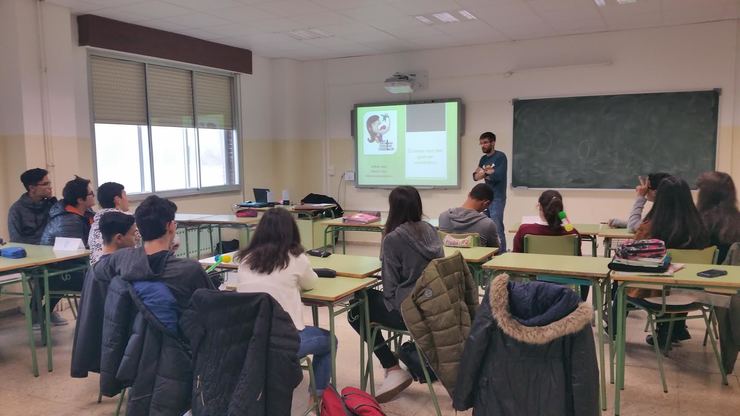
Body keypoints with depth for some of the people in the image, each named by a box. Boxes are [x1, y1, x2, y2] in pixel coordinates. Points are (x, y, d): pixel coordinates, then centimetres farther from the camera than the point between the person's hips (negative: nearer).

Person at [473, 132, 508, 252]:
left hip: (497, 198, -8)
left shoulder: (500, 156, -7)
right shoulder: (483, 158, 14)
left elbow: (498, 176, -18)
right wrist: (488, 172, -10)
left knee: (497, 228, -11)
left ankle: (501, 254, -6)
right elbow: (475, 176, 8)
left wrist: (484, 173, -2)